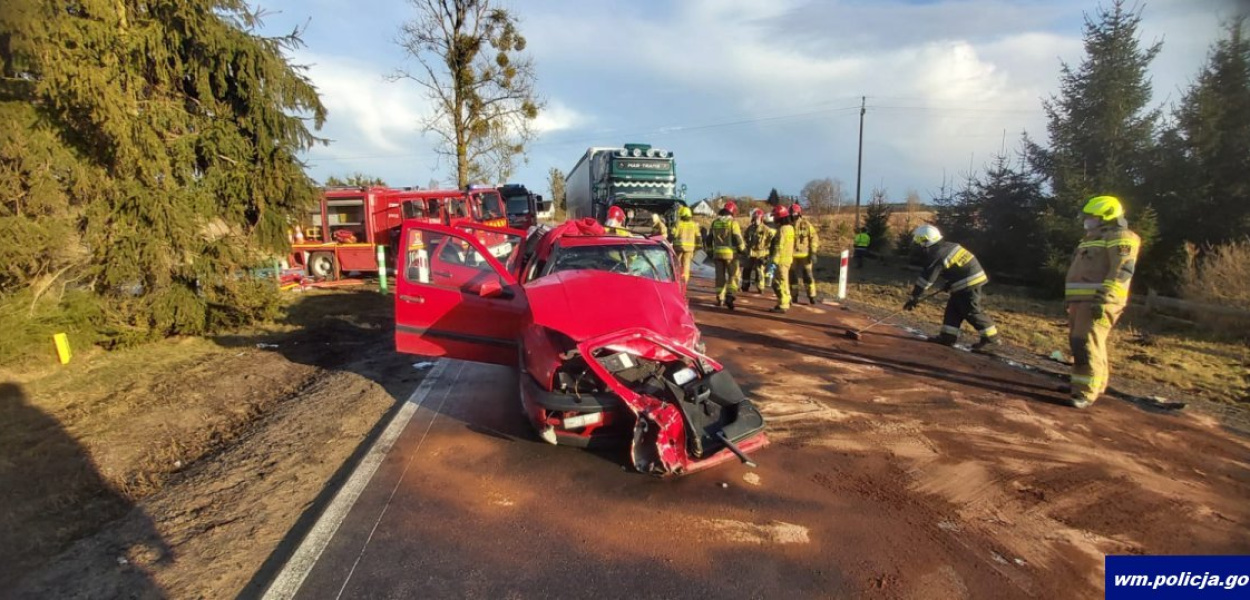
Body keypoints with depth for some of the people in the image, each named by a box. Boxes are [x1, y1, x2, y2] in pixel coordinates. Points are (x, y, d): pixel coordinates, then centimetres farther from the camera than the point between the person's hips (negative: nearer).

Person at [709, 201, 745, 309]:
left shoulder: (715, 222, 7)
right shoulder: (733, 222, -9)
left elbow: (711, 238, 12)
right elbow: (738, 239, -9)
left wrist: (711, 251, 21)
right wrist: (742, 249, 7)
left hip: (718, 253, 4)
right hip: (730, 253, -4)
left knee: (720, 276, 12)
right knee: (733, 275, 3)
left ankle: (720, 298, 15)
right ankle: (729, 296, -13)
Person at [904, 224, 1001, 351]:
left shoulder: (936, 255, -18)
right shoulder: (947, 246, 10)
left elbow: (927, 278, -18)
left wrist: (914, 297, -13)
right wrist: (950, 283, 24)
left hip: (968, 282, -10)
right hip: (974, 276, 10)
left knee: (971, 311, -3)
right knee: (953, 307, 12)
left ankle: (990, 338, 7)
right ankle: (948, 336, 14)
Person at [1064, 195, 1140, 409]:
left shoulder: (1120, 238, -7)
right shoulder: (1093, 239, 23)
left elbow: (1121, 273, -18)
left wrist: (1103, 300, -26)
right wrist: (1071, 300, 24)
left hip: (1099, 302, -10)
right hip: (1081, 301, 10)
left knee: (1088, 344, -14)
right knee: (1079, 343, 14)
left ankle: (1086, 393, -12)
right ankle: (1096, 385, 26)